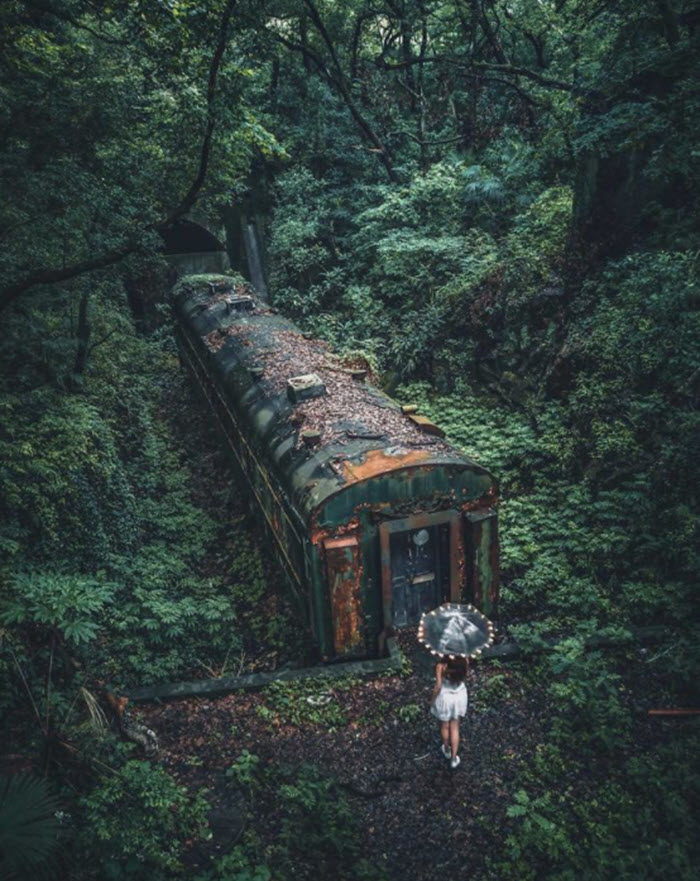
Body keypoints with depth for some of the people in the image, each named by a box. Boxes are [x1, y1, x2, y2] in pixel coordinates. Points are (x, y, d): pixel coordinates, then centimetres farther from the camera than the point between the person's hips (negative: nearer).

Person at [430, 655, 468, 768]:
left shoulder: (441, 666, -30)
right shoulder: (464, 662, -22)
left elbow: (438, 686, -21)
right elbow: (464, 678, -3)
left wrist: (433, 700, -5)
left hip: (445, 698, -3)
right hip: (459, 696, 3)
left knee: (444, 726, 24)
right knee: (455, 727, 22)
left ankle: (447, 750, 47)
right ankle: (454, 758, 29)